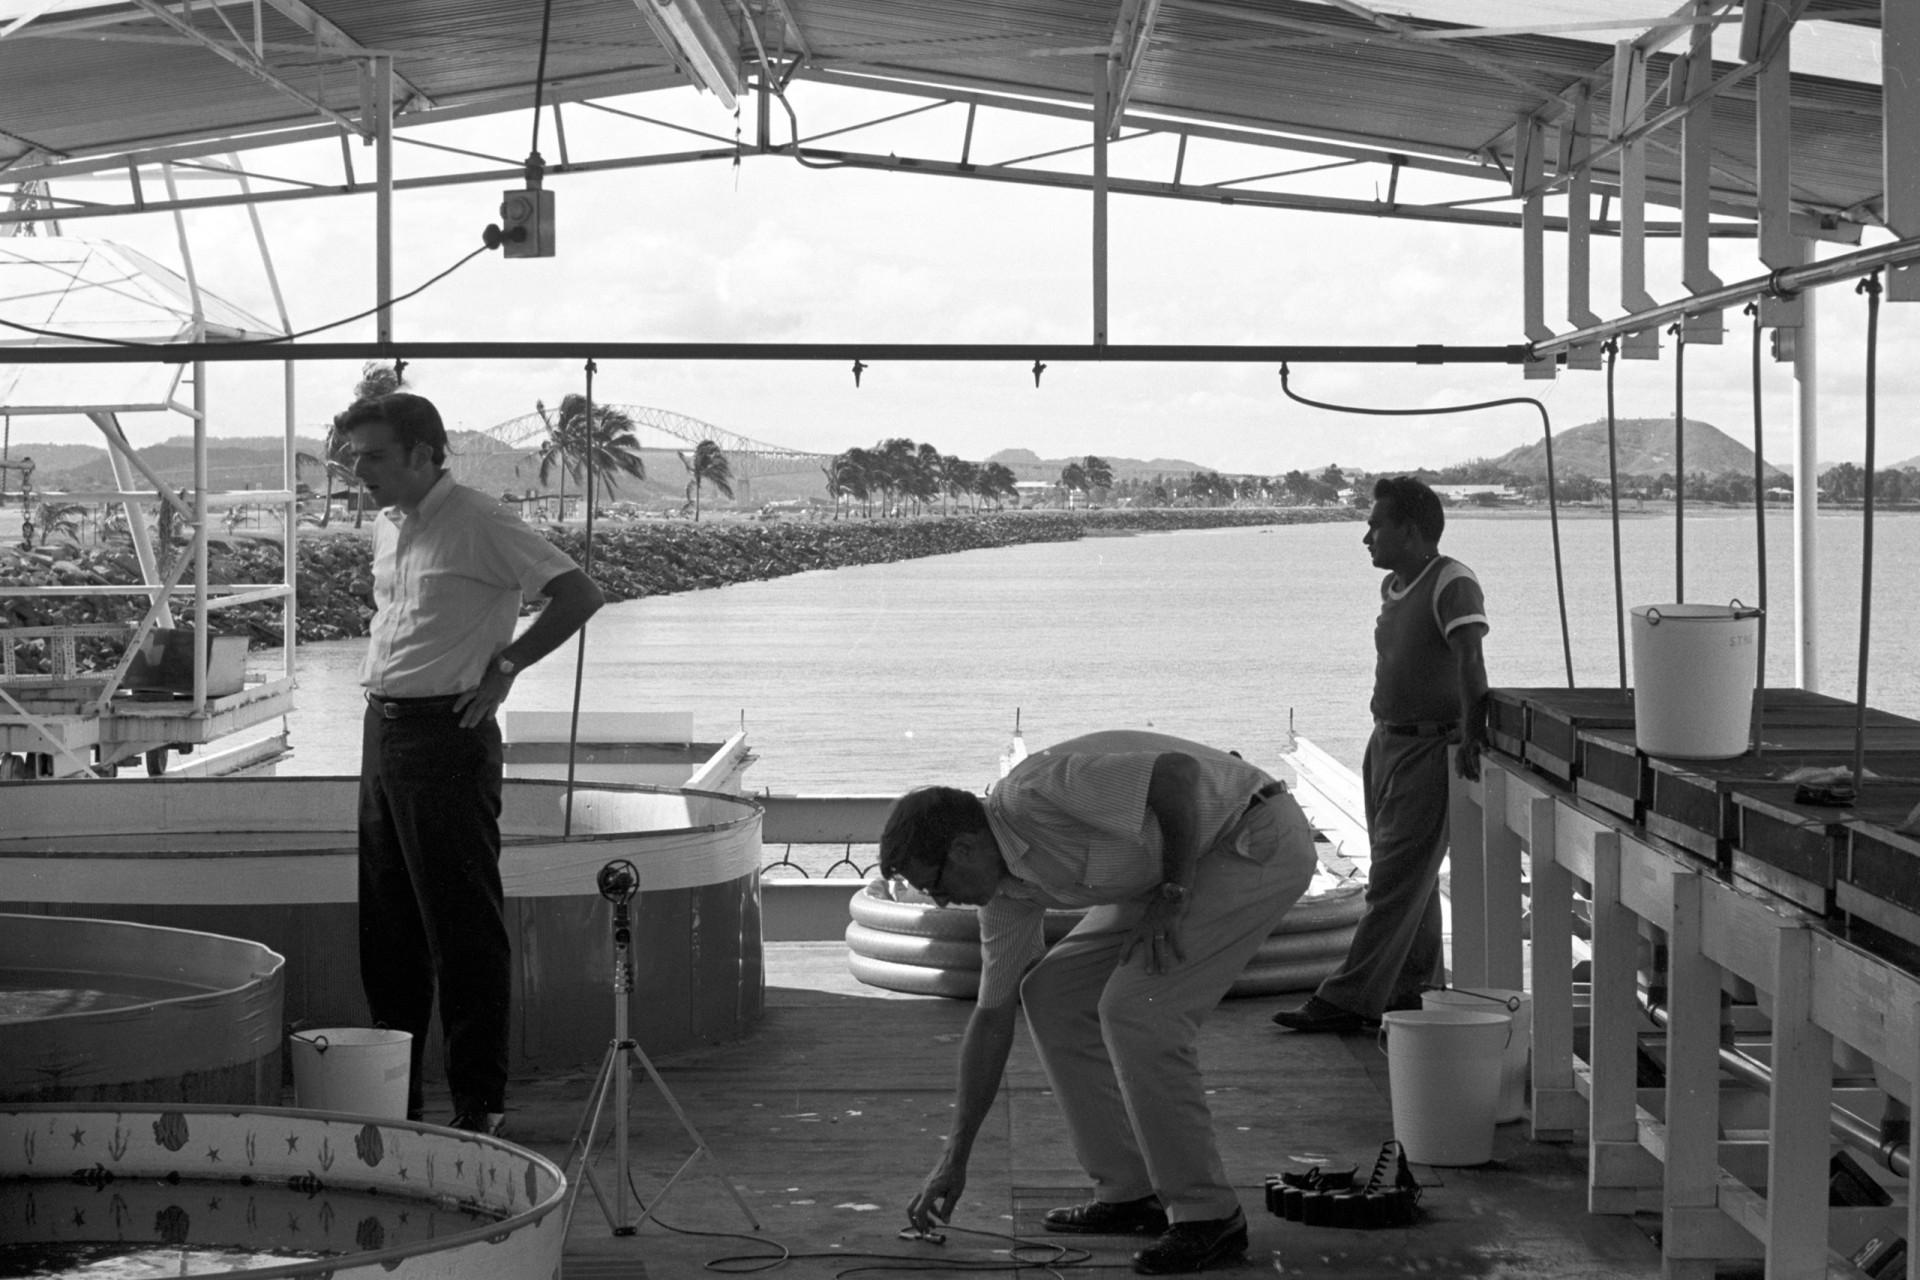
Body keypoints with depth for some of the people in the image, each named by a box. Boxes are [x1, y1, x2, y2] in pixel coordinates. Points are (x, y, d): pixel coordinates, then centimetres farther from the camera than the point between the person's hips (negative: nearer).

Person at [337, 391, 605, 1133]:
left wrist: (504, 666, -12)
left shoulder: (478, 524, -12)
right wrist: (382, 680, 16)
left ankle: (479, 1104, 2)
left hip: (447, 735, -8)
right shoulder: (386, 526, 13)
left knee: (464, 929, -4)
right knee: (385, 925, 12)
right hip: (382, 731, 9)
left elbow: (579, 594, -16)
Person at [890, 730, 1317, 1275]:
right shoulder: (1006, 888, 4)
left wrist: (1173, 896, -22)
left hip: (1260, 840, -10)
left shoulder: (1036, 791, -25)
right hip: (1184, 868, 10)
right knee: (1051, 995, 6)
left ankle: (1207, 1215, -9)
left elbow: (1180, 773, -31)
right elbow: (992, 1016, 9)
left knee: (1136, 1010, -19)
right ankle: (1130, 1192, 11)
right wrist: (955, 1159, 11)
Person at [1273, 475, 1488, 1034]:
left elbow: (1468, 657, -28)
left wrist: (1471, 731, -37)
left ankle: (1347, 999, -7)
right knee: (1412, 879, 15)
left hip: (1430, 750, -9)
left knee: (1395, 882, -6)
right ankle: (1414, 991, 23)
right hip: (1386, 741, 9)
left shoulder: (1452, 583, -16)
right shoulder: (1392, 586, 11)